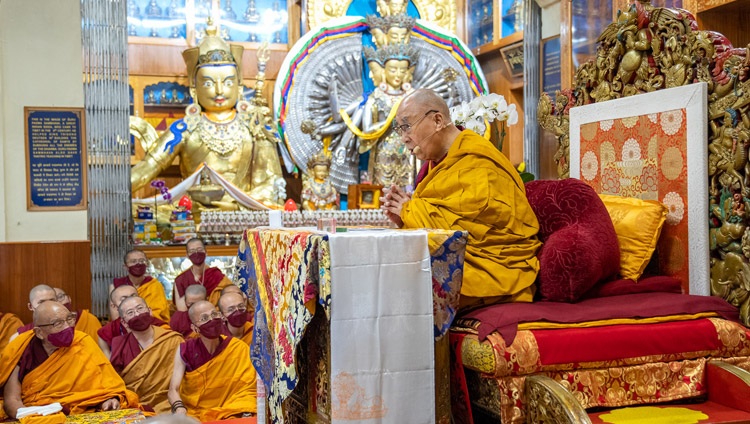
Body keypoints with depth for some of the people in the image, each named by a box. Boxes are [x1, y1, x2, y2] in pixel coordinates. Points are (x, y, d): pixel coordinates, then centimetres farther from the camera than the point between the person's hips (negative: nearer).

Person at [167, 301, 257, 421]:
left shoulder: (240, 349, -4)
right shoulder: (185, 351, -2)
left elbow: (248, 388, -5)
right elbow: (173, 390, -7)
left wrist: (246, 414, -24)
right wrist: (179, 409, -29)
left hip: (227, 415, -1)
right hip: (192, 415, 1)